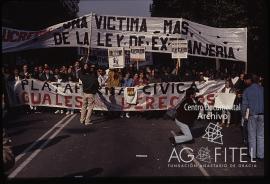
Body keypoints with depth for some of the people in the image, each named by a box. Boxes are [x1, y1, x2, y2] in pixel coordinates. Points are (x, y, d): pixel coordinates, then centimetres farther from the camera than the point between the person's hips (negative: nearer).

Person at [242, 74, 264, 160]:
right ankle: (261, 155, 13)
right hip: (262, 114, 2)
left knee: (252, 136, 10)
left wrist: (243, 114, 9)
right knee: (261, 135, 10)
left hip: (252, 115, -2)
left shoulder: (247, 90, -5)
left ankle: (252, 154, 14)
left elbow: (244, 104, -3)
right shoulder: (262, 88, 2)